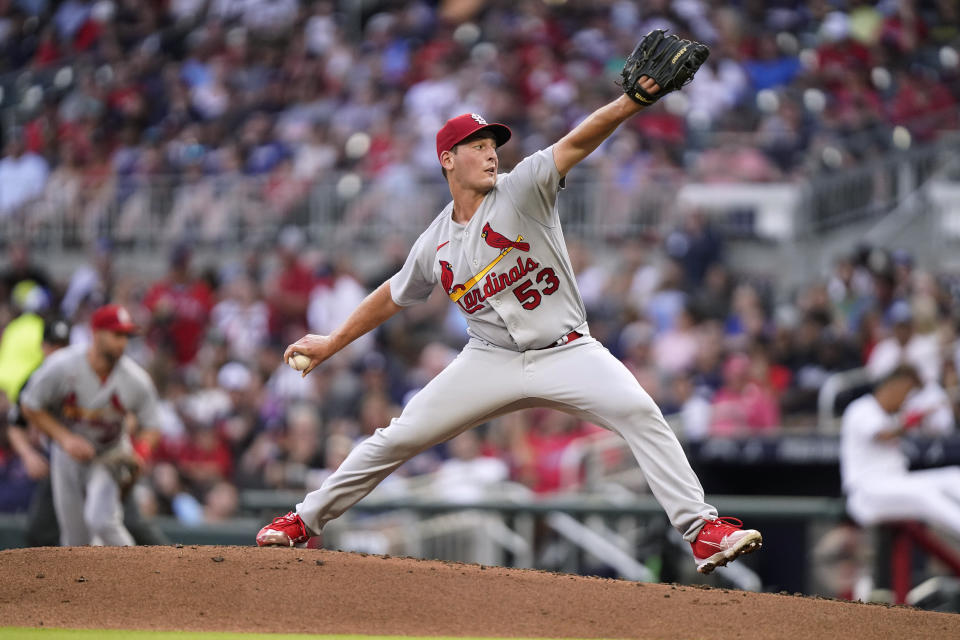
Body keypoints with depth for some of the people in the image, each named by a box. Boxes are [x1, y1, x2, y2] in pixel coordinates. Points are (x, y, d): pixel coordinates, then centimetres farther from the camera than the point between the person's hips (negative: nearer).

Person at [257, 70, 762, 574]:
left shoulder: (522, 190, -6)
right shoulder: (434, 246, 5)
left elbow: (577, 142, -21)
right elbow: (392, 297, 22)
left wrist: (631, 102, -36)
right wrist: (332, 344, 25)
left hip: (566, 354, -3)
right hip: (492, 360, 3)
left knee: (639, 413, -26)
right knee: (399, 438, 1)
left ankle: (701, 531, -27)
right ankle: (305, 520, 19)